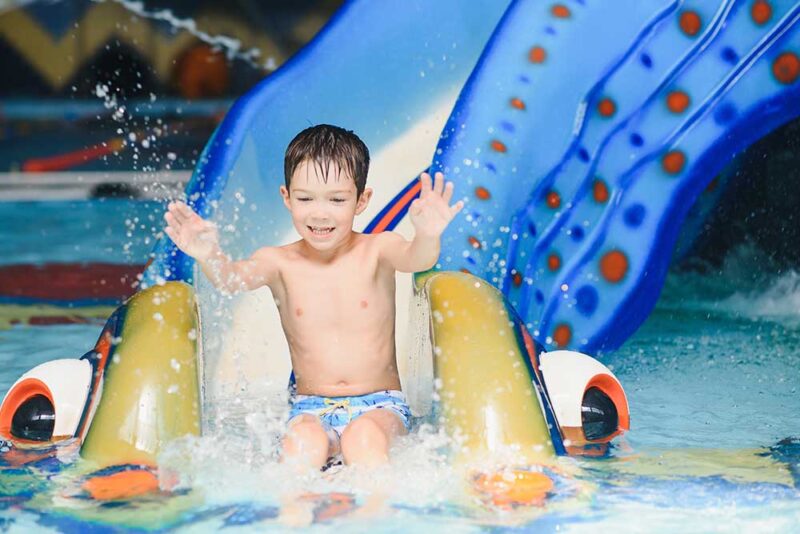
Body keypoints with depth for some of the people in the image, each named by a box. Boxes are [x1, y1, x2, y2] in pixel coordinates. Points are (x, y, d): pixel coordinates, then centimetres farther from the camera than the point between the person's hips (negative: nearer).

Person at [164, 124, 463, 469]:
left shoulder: (377, 250, -3)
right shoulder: (279, 262, 0)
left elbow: (415, 259, -23)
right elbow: (233, 279, -19)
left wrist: (427, 236, -49)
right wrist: (209, 257, -44)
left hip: (380, 405, -1)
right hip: (311, 408, 1)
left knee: (363, 439, -33)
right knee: (303, 442, -32)